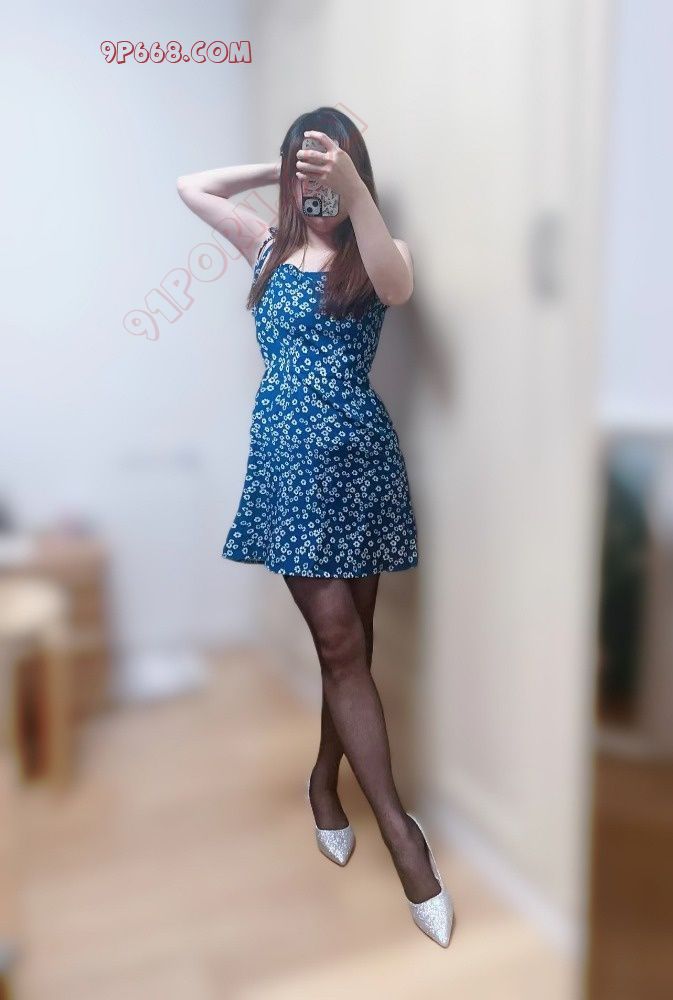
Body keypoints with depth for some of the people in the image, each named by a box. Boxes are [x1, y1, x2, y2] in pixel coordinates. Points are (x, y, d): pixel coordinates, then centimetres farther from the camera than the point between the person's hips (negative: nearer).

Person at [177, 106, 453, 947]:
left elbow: (397, 289, -22)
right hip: (287, 458, 1)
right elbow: (189, 186, 18)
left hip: (358, 454, -1)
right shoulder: (270, 246, 13)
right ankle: (399, 827, 4)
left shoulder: (376, 253, 3)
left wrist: (354, 192, -33)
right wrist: (280, 173, 14)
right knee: (338, 639, -3)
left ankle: (324, 779, 30)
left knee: (349, 637, 7)